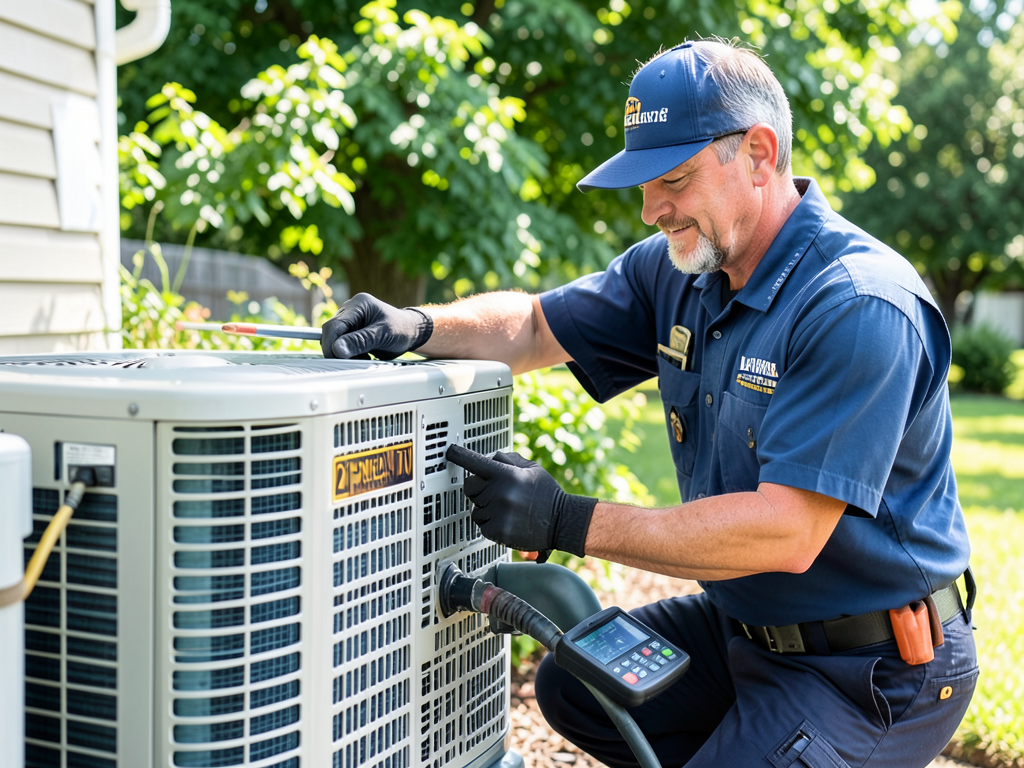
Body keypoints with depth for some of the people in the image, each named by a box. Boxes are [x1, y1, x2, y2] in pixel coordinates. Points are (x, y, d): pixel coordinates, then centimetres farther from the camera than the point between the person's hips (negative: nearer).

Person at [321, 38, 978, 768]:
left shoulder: (860, 306, -26)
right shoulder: (676, 270, -1)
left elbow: (787, 533, -31)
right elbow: (534, 327, 7)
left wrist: (570, 523, -30)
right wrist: (420, 325, -14)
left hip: (874, 670, -8)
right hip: (744, 623, 8)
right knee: (572, 686, 13)